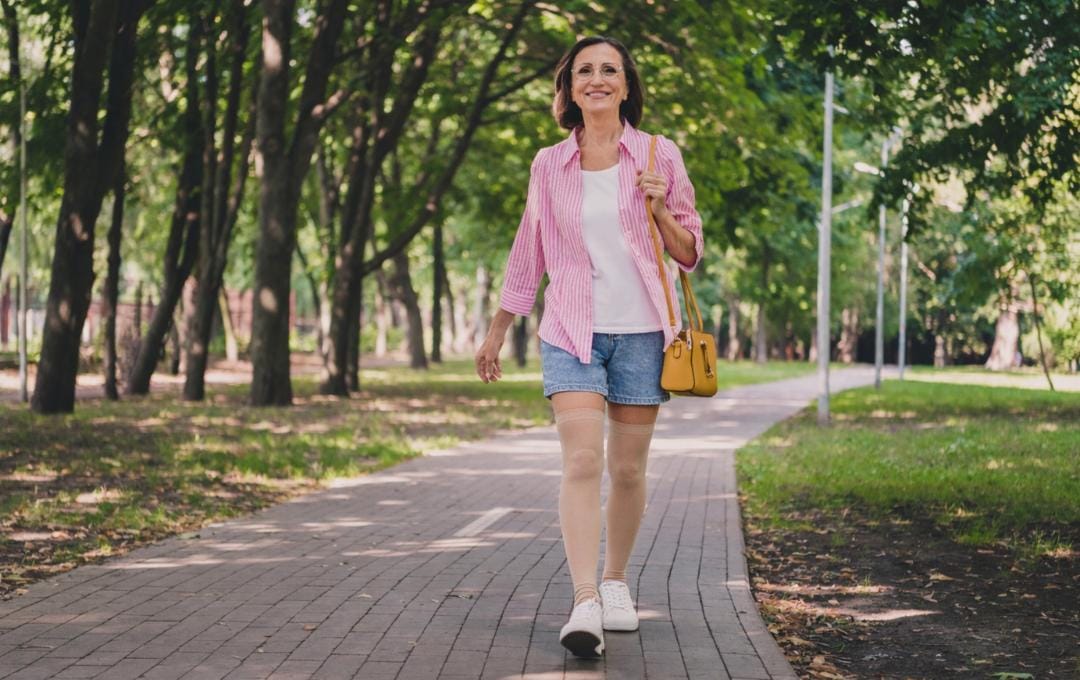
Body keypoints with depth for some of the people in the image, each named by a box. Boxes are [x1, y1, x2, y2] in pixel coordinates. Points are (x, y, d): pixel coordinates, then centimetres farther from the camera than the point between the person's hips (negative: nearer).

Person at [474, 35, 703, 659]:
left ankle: (616, 583, 25)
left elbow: (691, 253, 7)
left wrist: (660, 209, -11)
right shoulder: (549, 165, 7)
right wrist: (496, 334, 19)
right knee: (582, 460, -15)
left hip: (640, 331, 0)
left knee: (628, 468, 4)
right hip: (572, 332, 0)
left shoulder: (659, 156, 4)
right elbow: (528, 257, 16)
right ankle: (585, 605, -21)